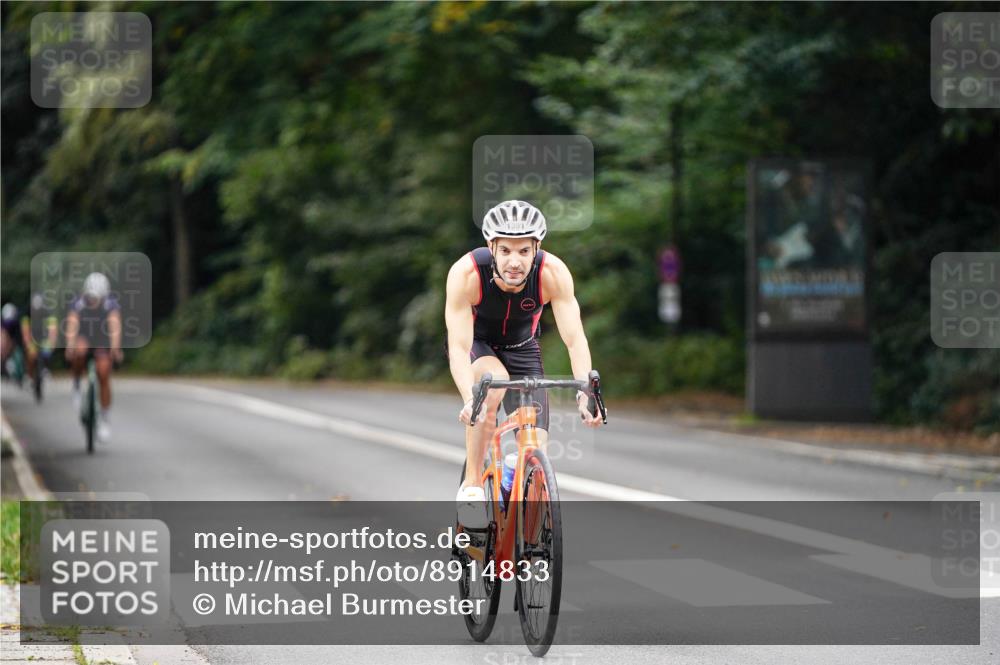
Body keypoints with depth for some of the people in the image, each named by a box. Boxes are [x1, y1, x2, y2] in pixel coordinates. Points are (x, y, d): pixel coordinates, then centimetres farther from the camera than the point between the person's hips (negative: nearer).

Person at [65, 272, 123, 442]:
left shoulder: (111, 304, -24)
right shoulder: (77, 304, -24)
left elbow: (115, 326, -40)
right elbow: (72, 325, -38)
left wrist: (115, 347, -58)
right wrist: (70, 346, -57)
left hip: (102, 342, 1)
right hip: (83, 339, -1)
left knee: (104, 378, -10)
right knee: (79, 351, -36)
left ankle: (104, 418, 6)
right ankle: (76, 385, -12)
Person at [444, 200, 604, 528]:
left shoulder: (553, 273, -30)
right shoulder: (467, 273, -35)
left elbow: (574, 338, -33)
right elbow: (459, 347, -38)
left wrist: (585, 393, -49)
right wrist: (470, 401, -55)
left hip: (522, 349, 2)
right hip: (475, 344, -2)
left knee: (536, 452, -10)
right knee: (494, 383, -37)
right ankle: (472, 485, -23)